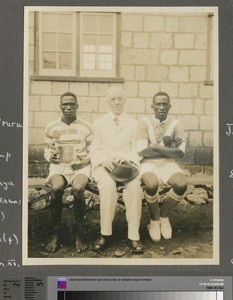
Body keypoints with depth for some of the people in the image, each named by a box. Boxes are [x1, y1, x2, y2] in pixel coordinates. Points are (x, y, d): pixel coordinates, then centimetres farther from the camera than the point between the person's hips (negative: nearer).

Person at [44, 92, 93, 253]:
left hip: (81, 167, -1)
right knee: (56, 188, -34)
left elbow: (92, 151, 8)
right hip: (59, 166, 1)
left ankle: (79, 234, -18)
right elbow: (47, 150, 14)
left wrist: (85, 160, -12)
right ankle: (56, 234, -18)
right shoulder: (51, 128, 9)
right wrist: (51, 156, -9)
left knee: (78, 188, -35)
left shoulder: (86, 127, 6)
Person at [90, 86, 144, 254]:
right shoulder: (99, 123, 18)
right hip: (104, 165, 0)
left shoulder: (133, 124, 17)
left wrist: (127, 158, -13)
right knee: (108, 186, -35)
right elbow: (95, 149, 12)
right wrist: (104, 160, -11)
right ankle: (106, 234, -25)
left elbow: (135, 149, 11)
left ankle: (133, 236, -31)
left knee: (135, 186, -34)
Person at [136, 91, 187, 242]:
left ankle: (164, 215, 1)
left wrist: (155, 147, -11)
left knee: (182, 184, -30)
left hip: (168, 164, 2)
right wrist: (166, 147, -7)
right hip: (149, 164, -2)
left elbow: (180, 152, -7)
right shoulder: (145, 122, -1)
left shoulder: (175, 124, 5)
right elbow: (142, 151, -11)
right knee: (152, 184, -36)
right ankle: (154, 219, -3)